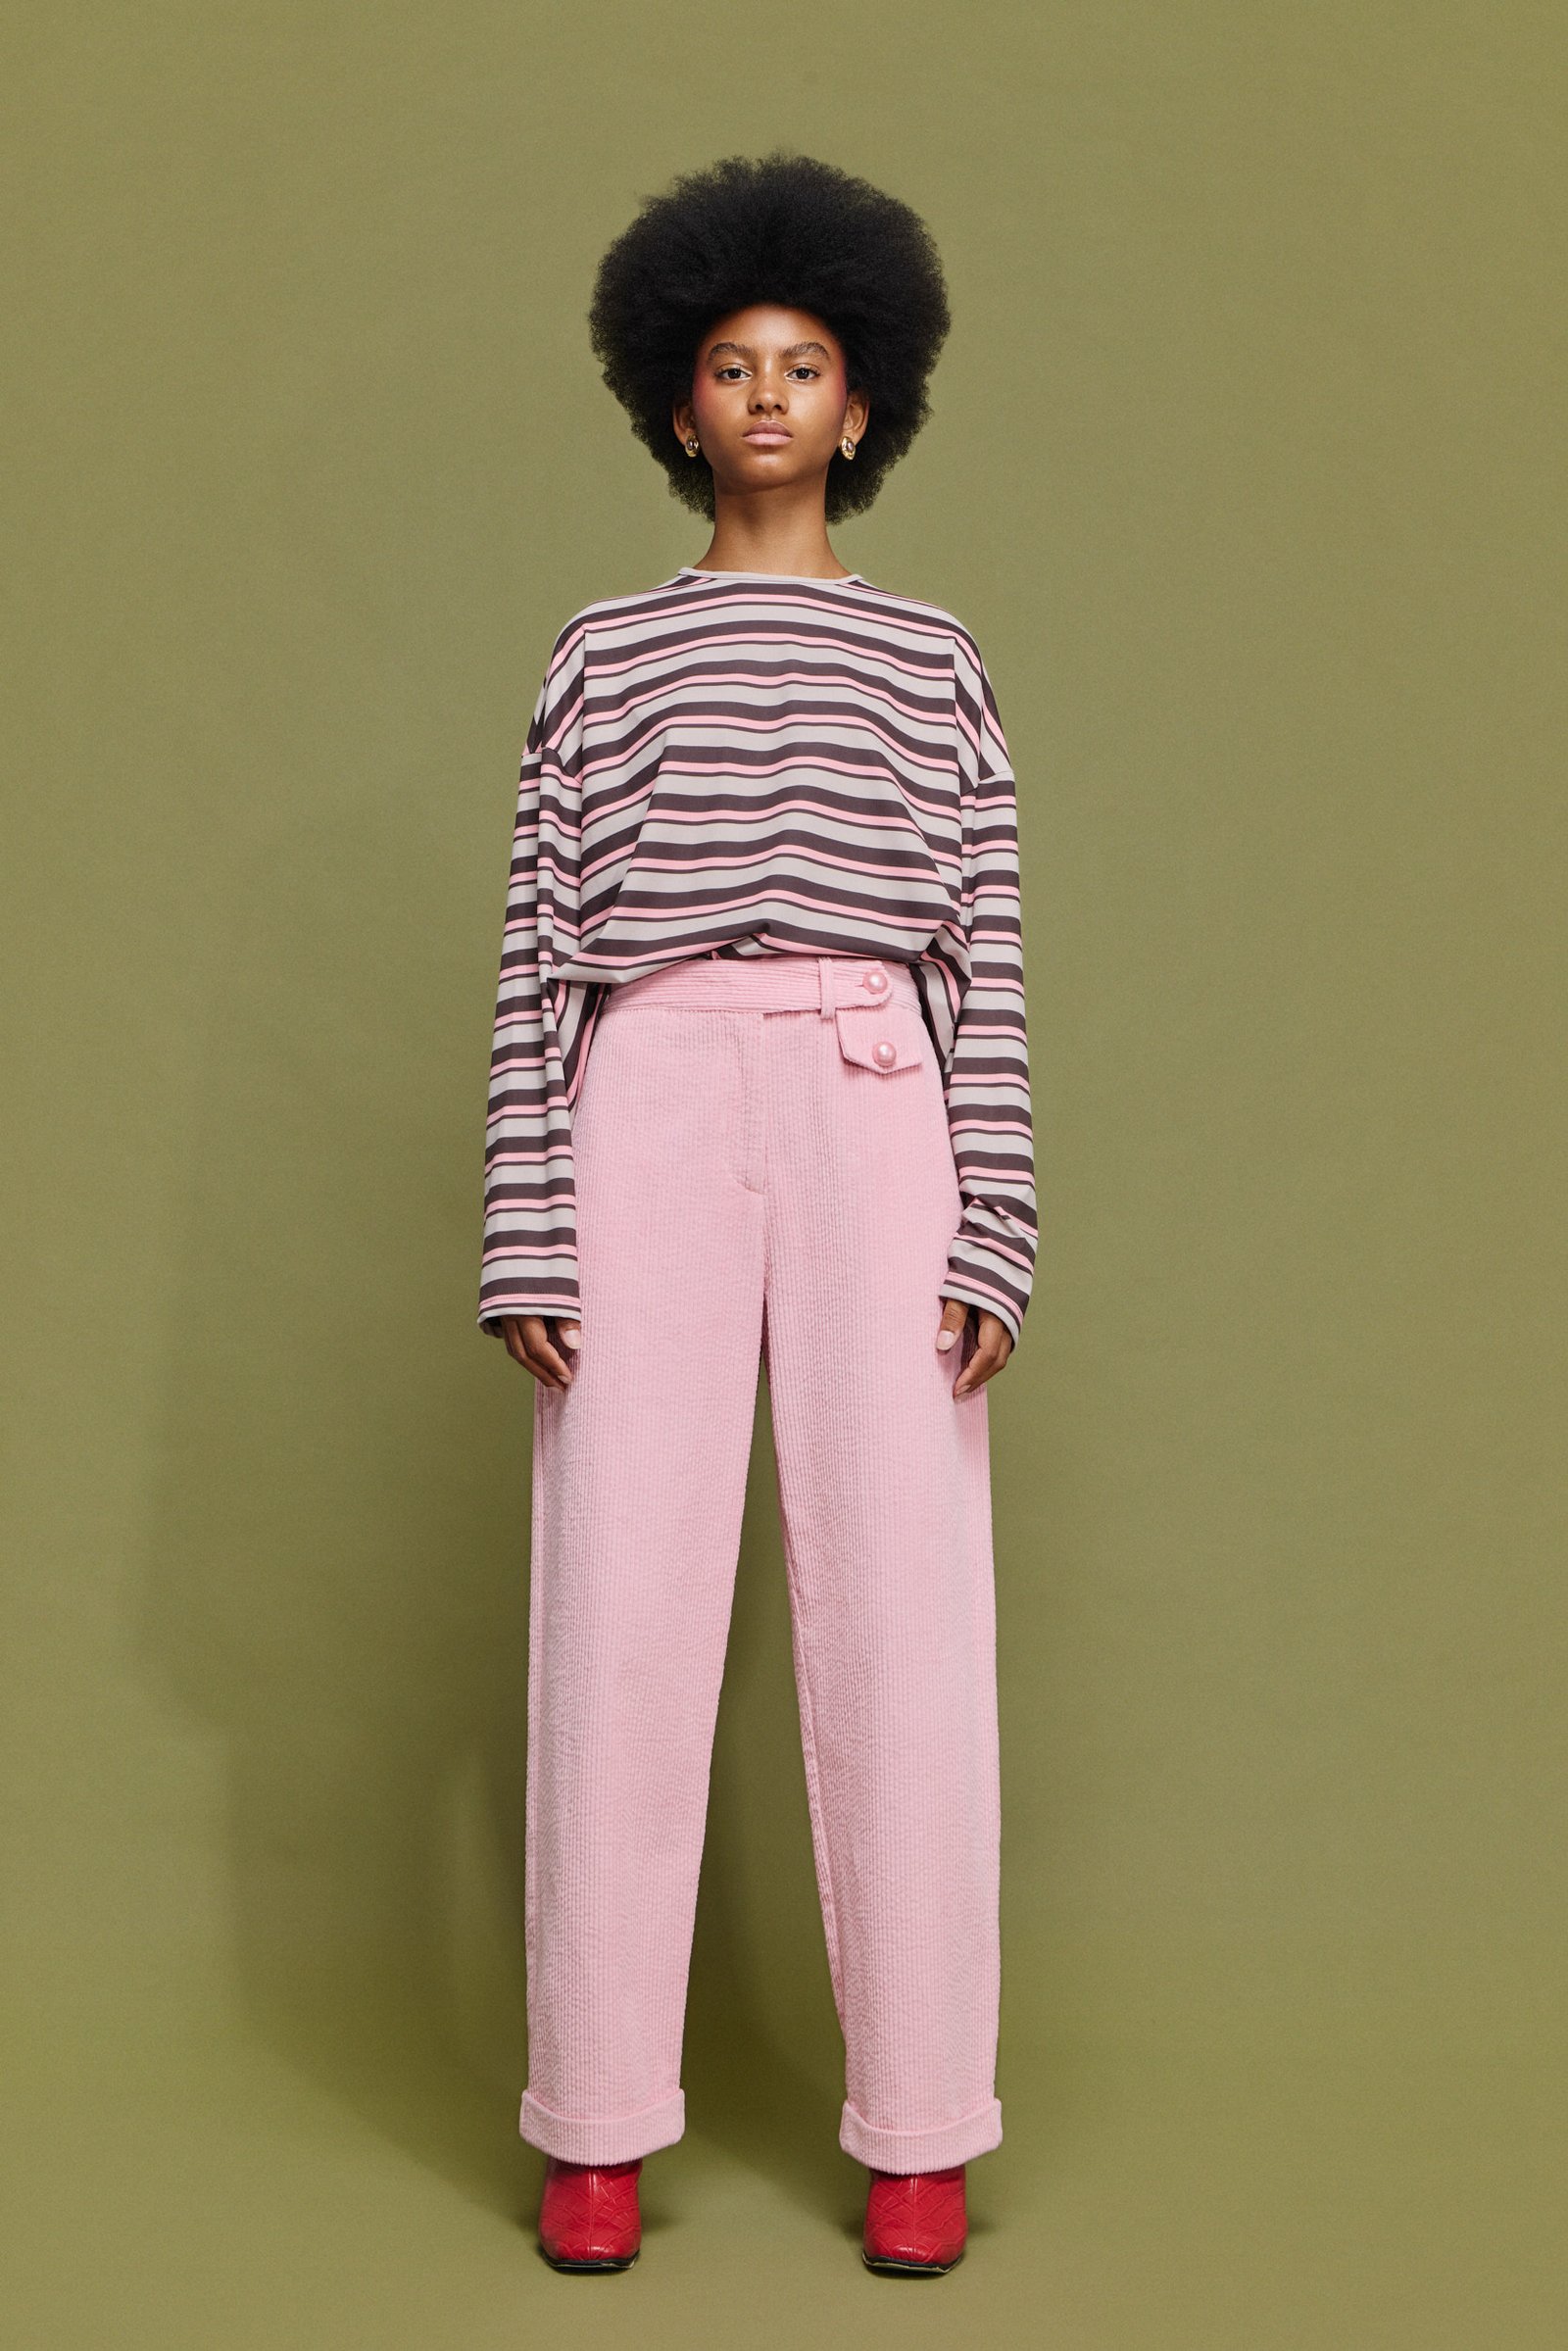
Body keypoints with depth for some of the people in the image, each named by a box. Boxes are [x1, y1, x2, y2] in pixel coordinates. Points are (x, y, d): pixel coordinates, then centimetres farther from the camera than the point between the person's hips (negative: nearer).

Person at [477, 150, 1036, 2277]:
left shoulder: (934, 662, 17)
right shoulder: (600, 655, 16)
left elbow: (986, 967, 9)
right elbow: (539, 960, 8)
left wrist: (996, 1240, -2)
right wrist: (528, 1239, -2)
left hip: (876, 1120, 0)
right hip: (652, 1115, 0)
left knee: (903, 1615, -4)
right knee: (622, 1610, -4)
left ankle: (920, 2122, 9)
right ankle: (600, 2118, 9)